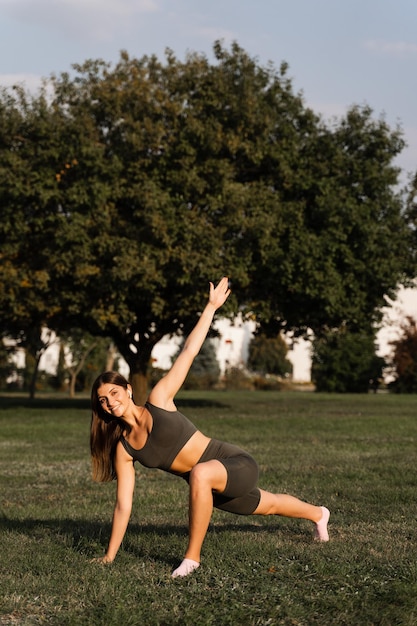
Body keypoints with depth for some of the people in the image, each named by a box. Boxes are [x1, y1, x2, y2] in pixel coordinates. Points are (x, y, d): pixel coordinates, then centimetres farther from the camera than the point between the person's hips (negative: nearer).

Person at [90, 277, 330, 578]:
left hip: (238, 466, -6)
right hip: (215, 487, 7)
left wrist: (212, 306, -16)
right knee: (268, 506, 32)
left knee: (200, 474, -41)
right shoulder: (123, 449, -2)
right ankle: (317, 513, 66)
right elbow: (124, 505, 2)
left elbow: (188, 352, -13)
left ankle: (192, 557, -26)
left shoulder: (158, 400, -13)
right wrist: (109, 556, 2)